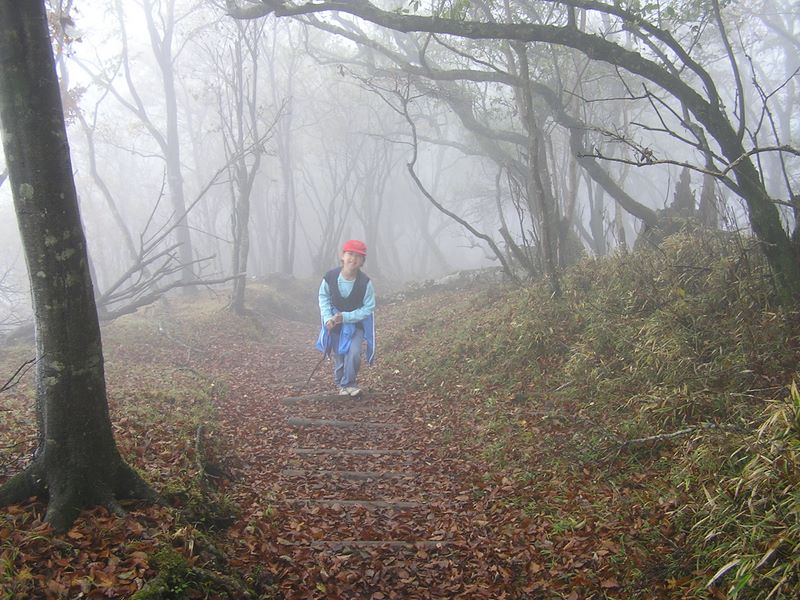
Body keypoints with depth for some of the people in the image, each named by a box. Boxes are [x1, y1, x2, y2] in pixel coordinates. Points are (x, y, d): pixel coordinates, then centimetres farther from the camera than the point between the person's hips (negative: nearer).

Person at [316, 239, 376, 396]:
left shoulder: (365, 282, -23)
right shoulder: (330, 276, -19)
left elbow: (369, 308, -16)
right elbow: (323, 297, -2)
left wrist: (345, 317, -24)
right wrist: (328, 318, -15)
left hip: (357, 323, -2)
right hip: (334, 323, 2)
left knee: (353, 354, -20)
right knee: (339, 357, 11)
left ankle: (349, 383, 4)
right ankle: (341, 384, 35)